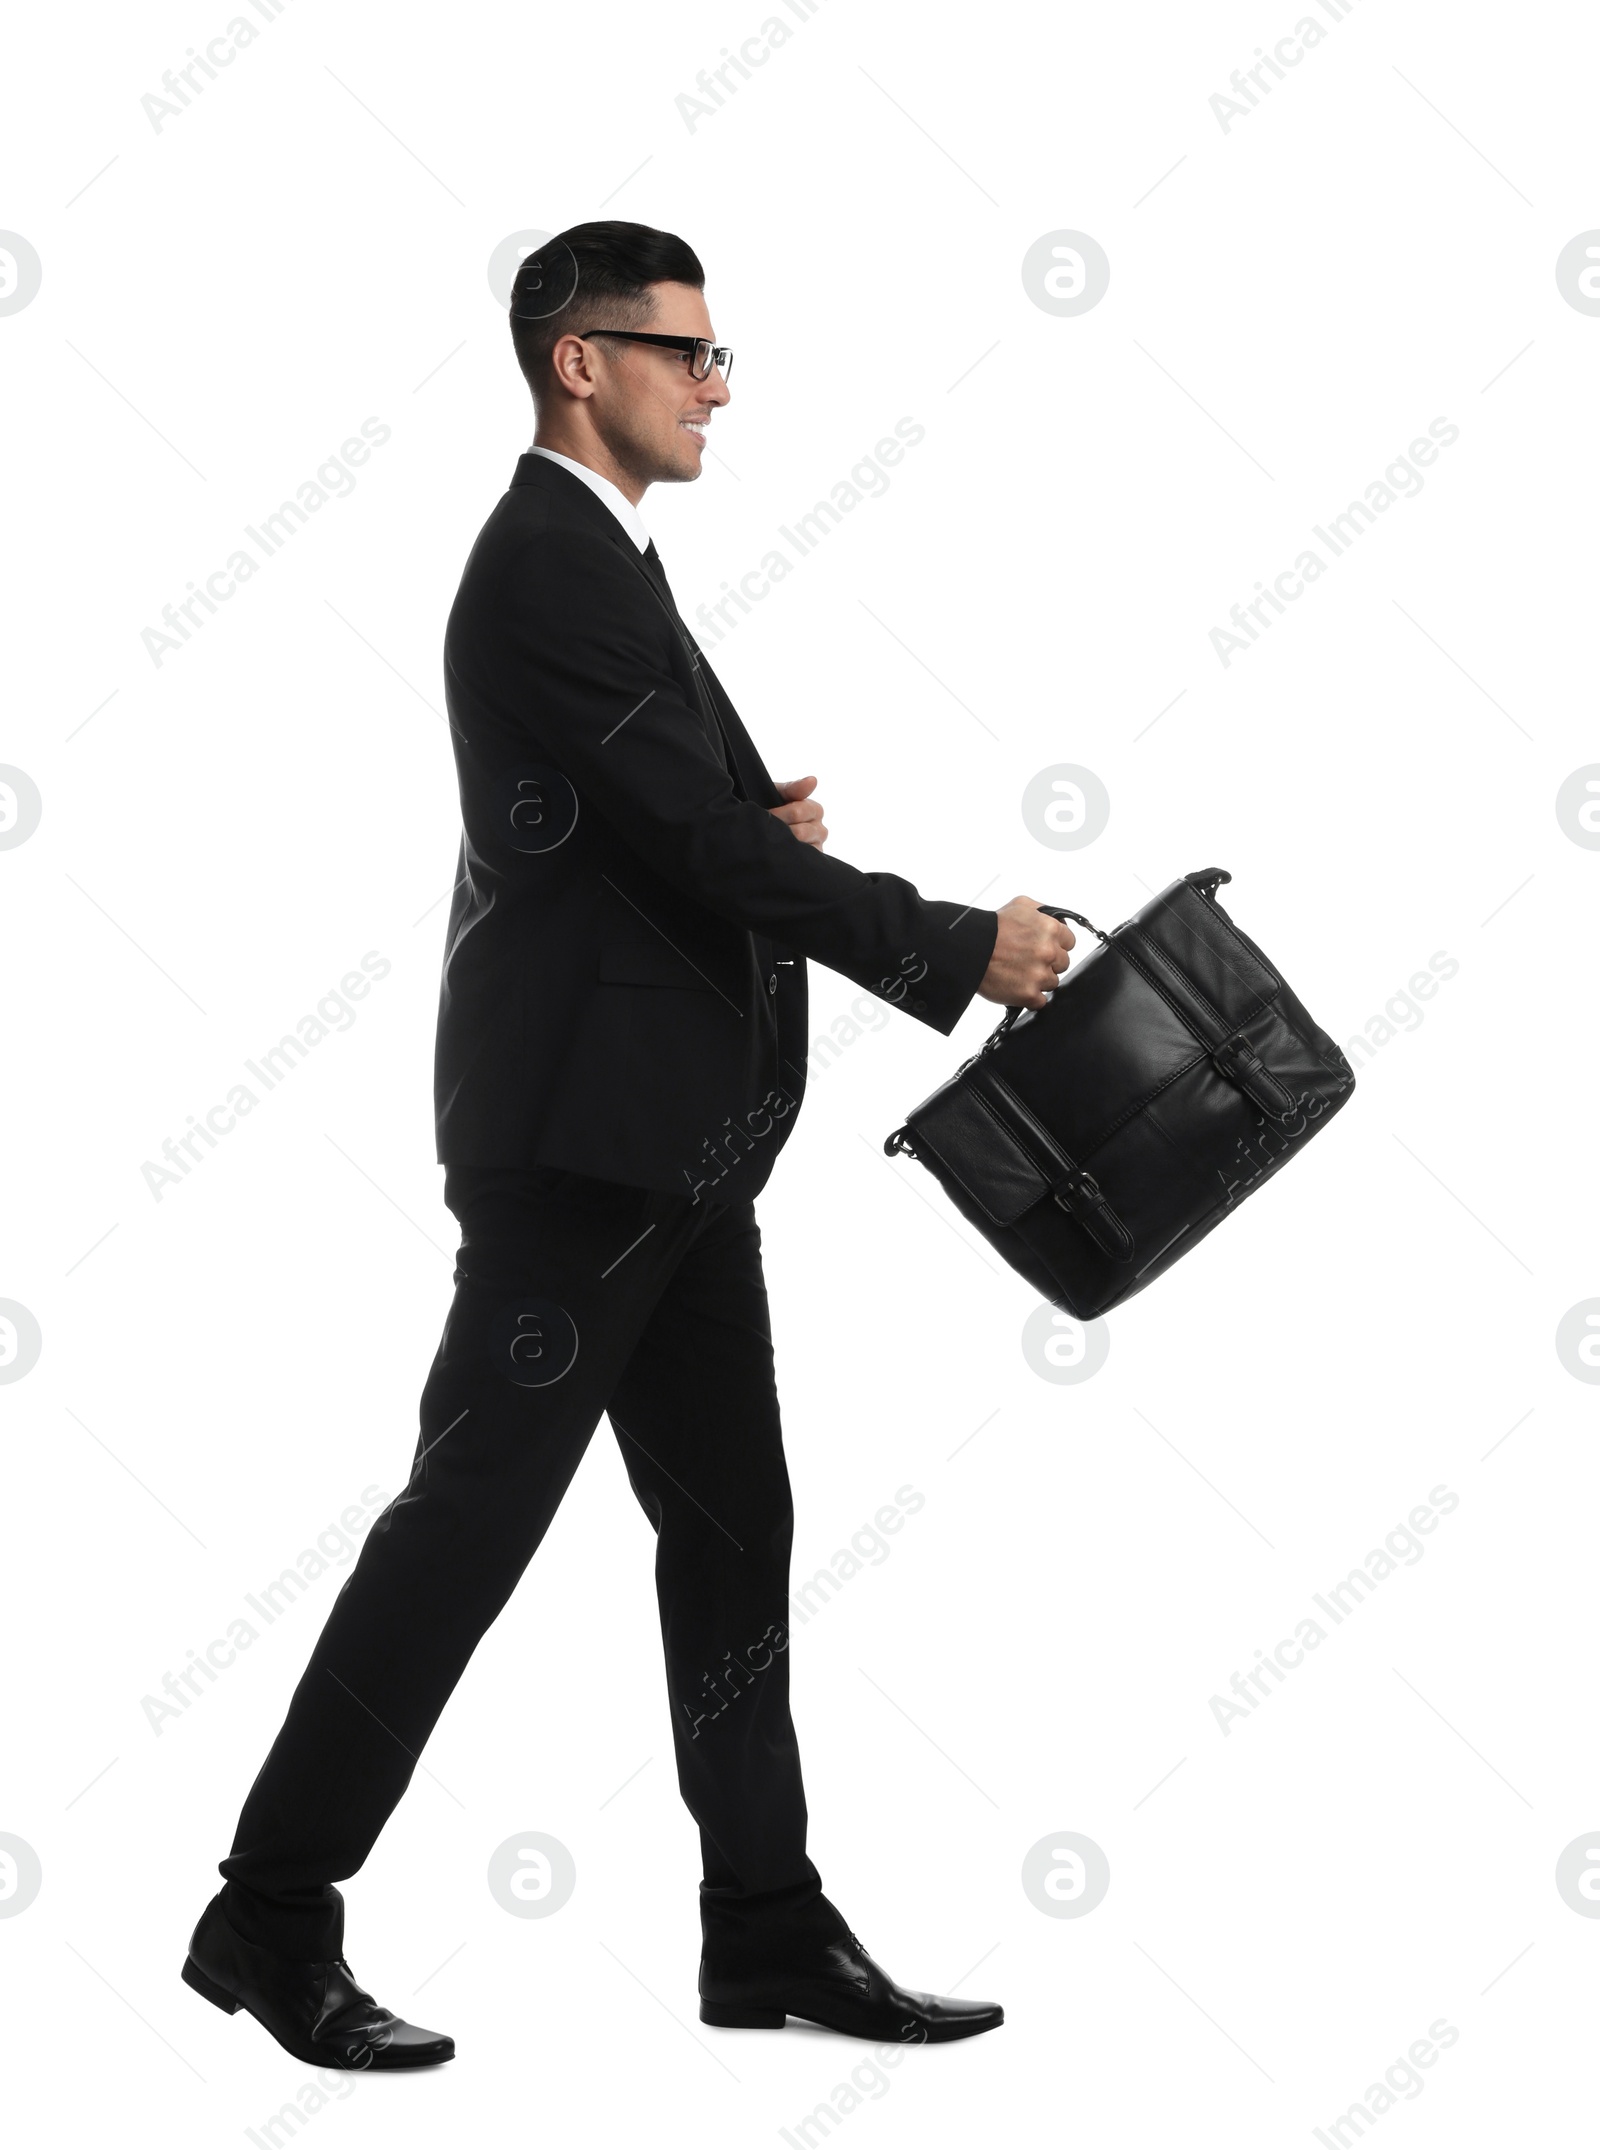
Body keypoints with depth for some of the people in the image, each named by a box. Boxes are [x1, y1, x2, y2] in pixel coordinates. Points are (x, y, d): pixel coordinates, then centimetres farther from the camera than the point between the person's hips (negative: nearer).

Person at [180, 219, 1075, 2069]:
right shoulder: (548, 566, -15)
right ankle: (274, 1913, 7)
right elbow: (704, 837, -20)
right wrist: (956, 951, -14)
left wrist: (760, 829, 0)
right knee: (467, 1517, -4)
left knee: (731, 1522, 10)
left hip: (666, 1143, 10)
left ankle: (768, 1930, 18)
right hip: (585, 1135, -10)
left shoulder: (589, 558, 17)